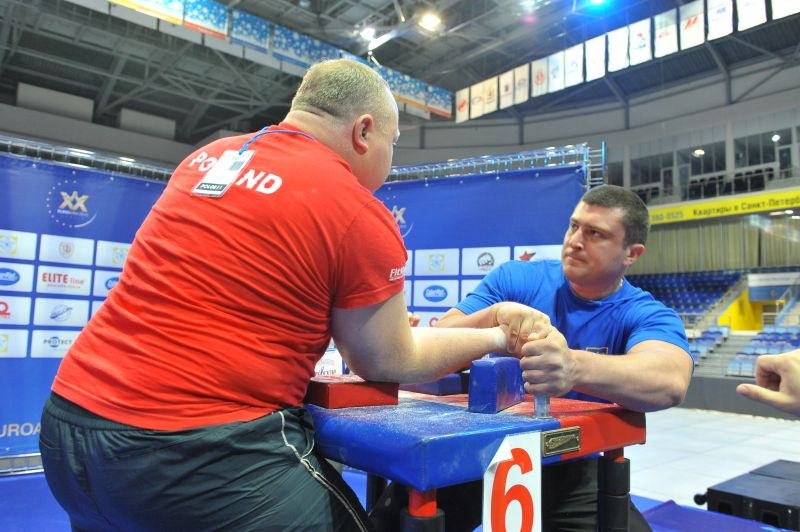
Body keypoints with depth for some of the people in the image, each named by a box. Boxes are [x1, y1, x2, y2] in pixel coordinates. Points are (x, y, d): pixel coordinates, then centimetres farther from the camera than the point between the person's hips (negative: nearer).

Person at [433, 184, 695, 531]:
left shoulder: (647, 315, -8)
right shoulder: (515, 278, -6)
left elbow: (670, 382, -31)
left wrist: (574, 367, -51)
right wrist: (494, 315, -33)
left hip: (573, 472, 2)